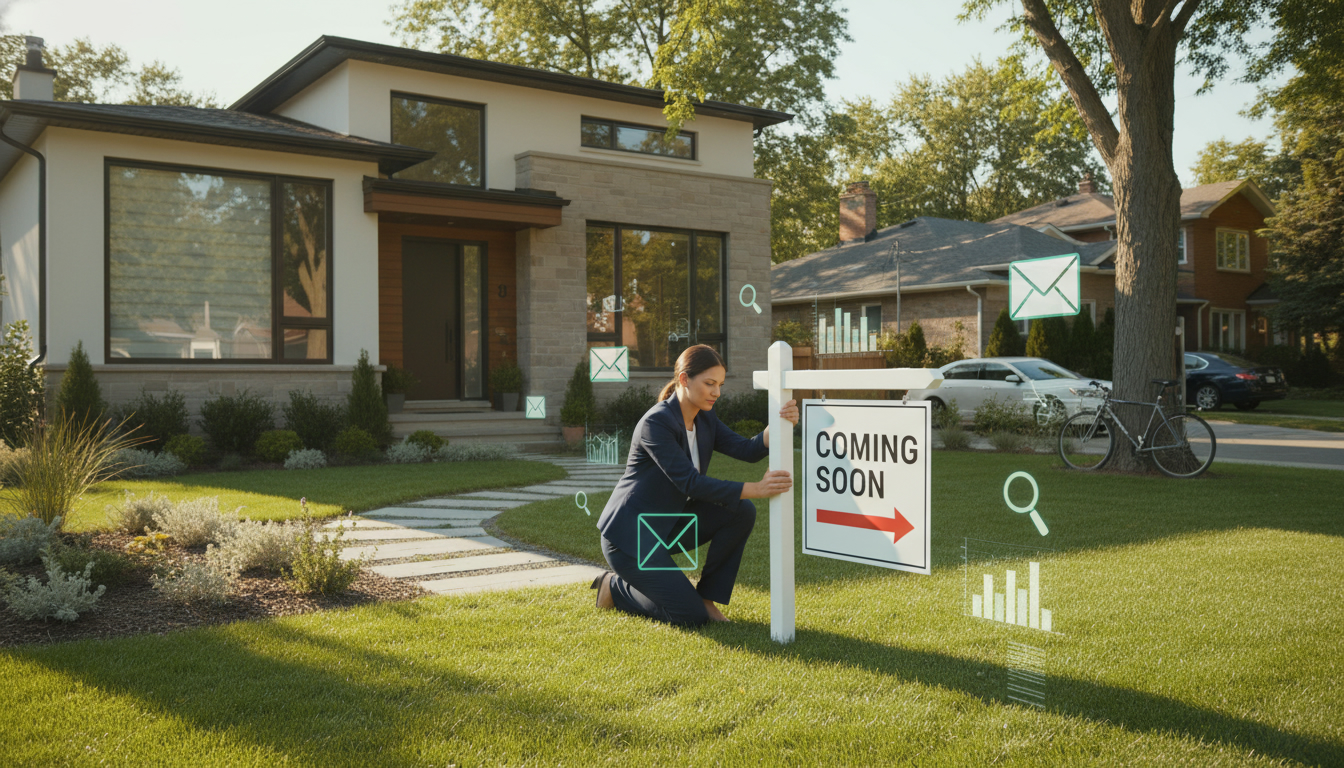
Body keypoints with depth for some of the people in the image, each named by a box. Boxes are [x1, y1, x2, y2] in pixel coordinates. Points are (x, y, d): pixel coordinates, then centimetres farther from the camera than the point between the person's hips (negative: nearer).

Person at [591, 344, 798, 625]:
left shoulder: (705, 418, 3)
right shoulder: (656, 423, -23)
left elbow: (747, 449, -8)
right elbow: (690, 483, -30)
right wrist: (756, 489, -37)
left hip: (668, 525, 8)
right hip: (631, 534, -8)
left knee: (742, 512, -12)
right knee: (692, 617, -13)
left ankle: (707, 597, 2)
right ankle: (615, 588, 10)